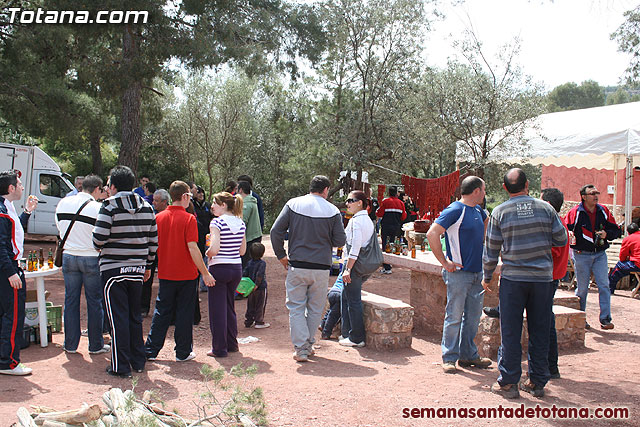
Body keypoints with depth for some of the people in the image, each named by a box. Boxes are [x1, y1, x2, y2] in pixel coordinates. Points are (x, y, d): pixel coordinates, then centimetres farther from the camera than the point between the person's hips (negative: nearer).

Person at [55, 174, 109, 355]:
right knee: (94, 302, 6)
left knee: (71, 300, 13)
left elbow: (59, 227, 14)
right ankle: (96, 345, 14)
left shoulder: (63, 203, 1)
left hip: (68, 257, 5)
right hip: (91, 258, -4)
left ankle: (70, 344, 21)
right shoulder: (97, 208, -15)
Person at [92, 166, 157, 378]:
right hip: (137, 269, 5)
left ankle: (121, 366, 5)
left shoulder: (110, 206, -9)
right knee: (135, 315, 16)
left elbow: (99, 238, -16)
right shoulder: (146, 208, 7)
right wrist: (148, 265, 19)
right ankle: (138, 361, 23)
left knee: (118, 318, 1)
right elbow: (153, 241, 10)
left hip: (113, 269, -5)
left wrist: (99, 248, 6)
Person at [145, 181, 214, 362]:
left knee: (161, 312, 13)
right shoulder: (188, 219, -13)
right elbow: (192, 248, -17)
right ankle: (183, 352, 14)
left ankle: (150, 350, 15)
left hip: (165, 273, 4)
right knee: (184, 313, 6)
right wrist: (205, 273, -13)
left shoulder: (159, 217, 2)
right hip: (186, 274, -4)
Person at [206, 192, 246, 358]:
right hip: (237, 269, 7)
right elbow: (242, 250, 10)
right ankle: (232, 344, 27)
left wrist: (208, 254, -2)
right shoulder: (240, 223, 6)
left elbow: (214, 249, -22)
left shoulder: (217, 223, -13)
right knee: (230, 307, 19)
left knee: (217, 309, 3)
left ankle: (219, 348, 9)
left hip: (219, 269, -6)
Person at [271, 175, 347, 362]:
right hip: (321, 267, 0)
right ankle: (308, 345, 22)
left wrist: (281, 255, 8)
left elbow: (276, 231, -3)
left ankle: (301, 348, 1)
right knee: (315, 309, 14)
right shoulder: (332, 210, -2)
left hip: (297, 266, 0)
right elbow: (340, 241, -1)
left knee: (296, 307, 7)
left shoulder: (293, 204, 0)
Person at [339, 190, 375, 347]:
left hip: (355, 264, -10)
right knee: (345, 297, 19)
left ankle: (357, 338, 8)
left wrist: (348, 269, -20)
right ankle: (347, 333, 25)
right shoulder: (368, 220, 14)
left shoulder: (356, 220, -15)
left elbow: (355, 247, -21)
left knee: (353, 301, 0)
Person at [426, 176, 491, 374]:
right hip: (459, 273, -8)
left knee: (473, 317, 13)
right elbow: (432, 234, -20)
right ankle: (449, 358, 7)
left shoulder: (478, 211, 11)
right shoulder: (455, 210, -13)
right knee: (454, 316, -2)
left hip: (477, 273, 8)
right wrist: (444, 262, -17)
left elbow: (487, 223, 36)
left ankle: (468, 355, 23)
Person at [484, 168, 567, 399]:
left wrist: (487, 277, 12)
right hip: (543, 277, 2)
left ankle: (508, 382, 8)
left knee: (510, 331, 5)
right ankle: (537, 382, 17)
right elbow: (561, 239, 4)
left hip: (513, 278, -2)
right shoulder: (546, 208, -1)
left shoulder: (500, 212, -4)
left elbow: (491, 250, 0)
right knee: (540, 331, 10)